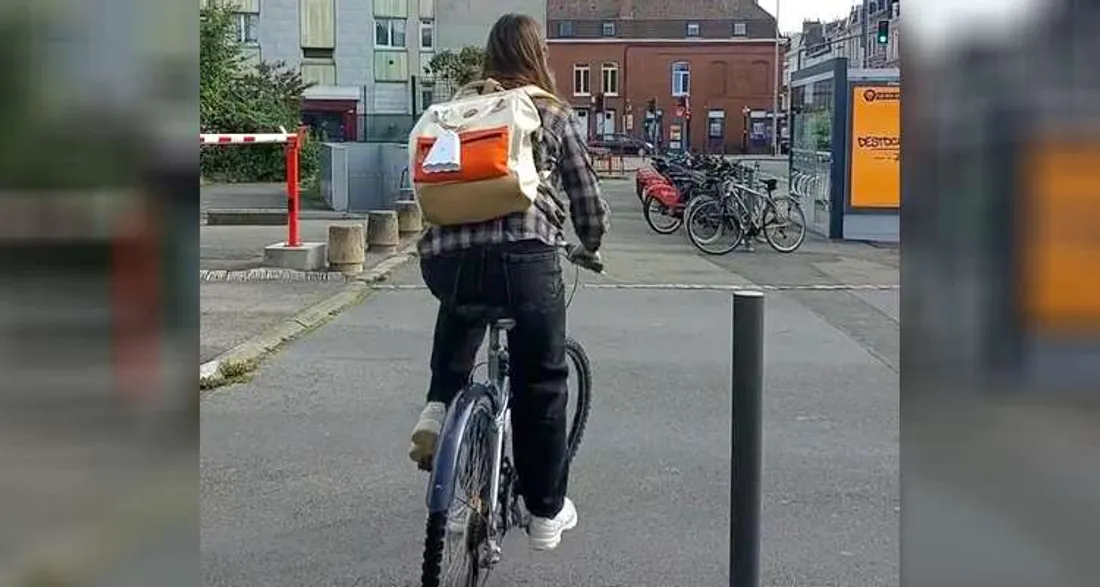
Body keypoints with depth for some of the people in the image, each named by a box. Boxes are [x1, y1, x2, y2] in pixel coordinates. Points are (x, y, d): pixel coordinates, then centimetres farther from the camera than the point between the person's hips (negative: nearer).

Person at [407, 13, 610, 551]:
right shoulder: (554, 114, 11)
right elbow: (588, 199, 15)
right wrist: (590, 247, 35)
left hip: (445, 258, 3)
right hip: (523, 257, -3)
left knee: (459, 321, 36)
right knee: (540, 384, 11)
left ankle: (438, 408, 12)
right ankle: (546, 514, 20)